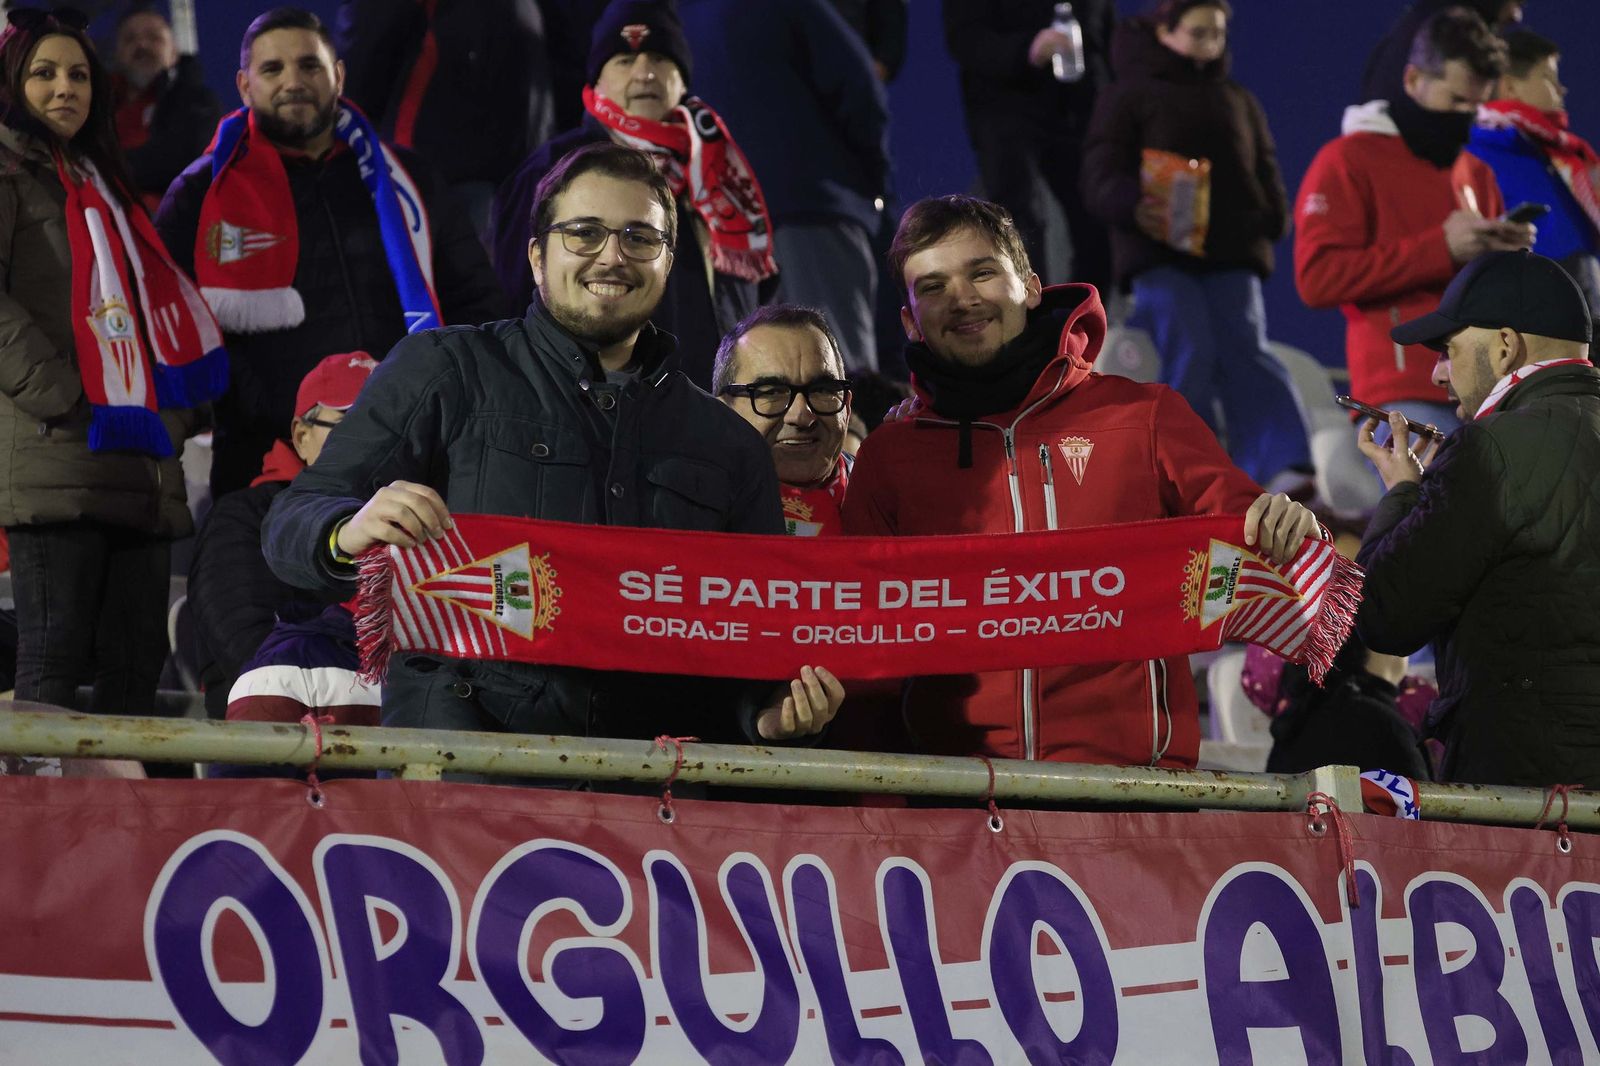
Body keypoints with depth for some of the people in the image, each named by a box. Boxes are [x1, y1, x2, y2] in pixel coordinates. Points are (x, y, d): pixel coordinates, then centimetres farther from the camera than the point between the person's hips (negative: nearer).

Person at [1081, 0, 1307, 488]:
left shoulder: (1239, 101, 23)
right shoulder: (1130, 96, 9)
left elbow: (1266, 172, 25)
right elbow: (1100, 177, -1)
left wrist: (1270, 218, 1)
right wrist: (1134, 207, -25)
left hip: (1232, 254, 3)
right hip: (1159, 253, -3)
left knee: (1246, 356, -14)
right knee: (1190, 355, -19)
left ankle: (1287, 476, -27)